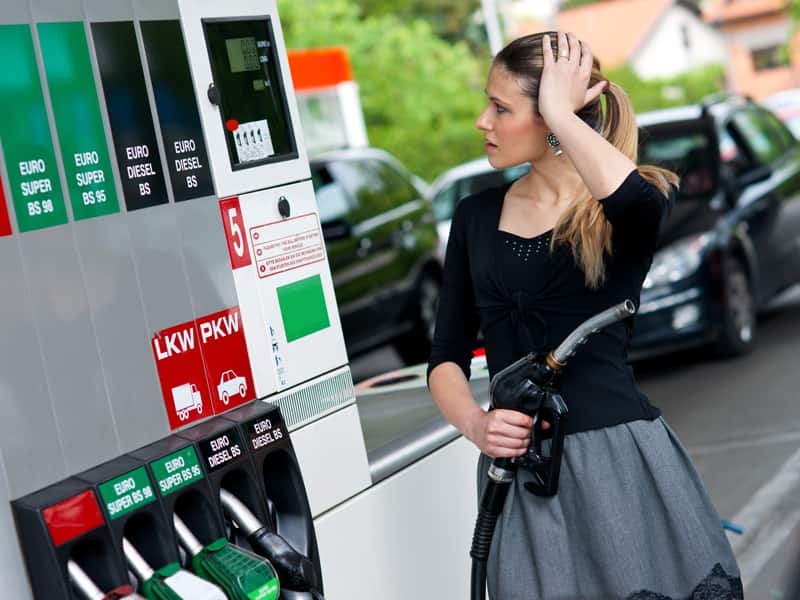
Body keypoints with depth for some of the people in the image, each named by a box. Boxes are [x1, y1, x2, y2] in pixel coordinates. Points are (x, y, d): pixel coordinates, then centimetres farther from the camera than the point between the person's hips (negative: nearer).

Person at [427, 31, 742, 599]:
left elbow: (636, 200, -32)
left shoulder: (623, 209, -4)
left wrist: (560, 110, -19)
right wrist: (475, 423, -12)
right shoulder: (478, 216, 9)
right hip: (520, 466, 4)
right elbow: (447, 356, 8)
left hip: (620, 455, -3)